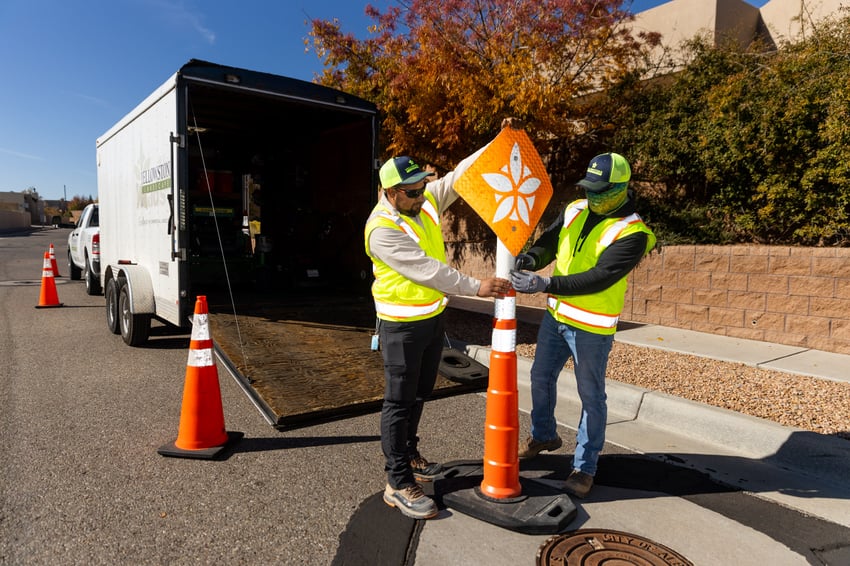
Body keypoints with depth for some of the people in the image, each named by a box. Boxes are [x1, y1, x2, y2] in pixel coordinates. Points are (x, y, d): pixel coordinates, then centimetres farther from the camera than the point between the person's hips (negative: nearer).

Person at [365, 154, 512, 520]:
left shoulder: (426, 200, 0)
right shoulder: (382, 230, -24)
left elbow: (461, 175, 4)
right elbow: (426, 269, -27)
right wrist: (476, 287, -26)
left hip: (433, 317, 8)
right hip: (402, 326, -8)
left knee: (419, 393, 20)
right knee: (400, 401, 1)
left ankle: (408, 454, 40)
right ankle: (398, 483, 12)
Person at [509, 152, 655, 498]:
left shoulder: (632, 234, -18)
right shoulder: (575, 210, 2)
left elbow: (599, 277, -28)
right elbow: (548, 243, 1)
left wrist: (545, 284, -35)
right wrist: (529, 258, -23)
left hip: (591, 327, -7)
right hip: (556, 315, 7)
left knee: (591, 395, 7)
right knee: (541, 377, 19)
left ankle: (585, 467, 24)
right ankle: (543, 436, 44)